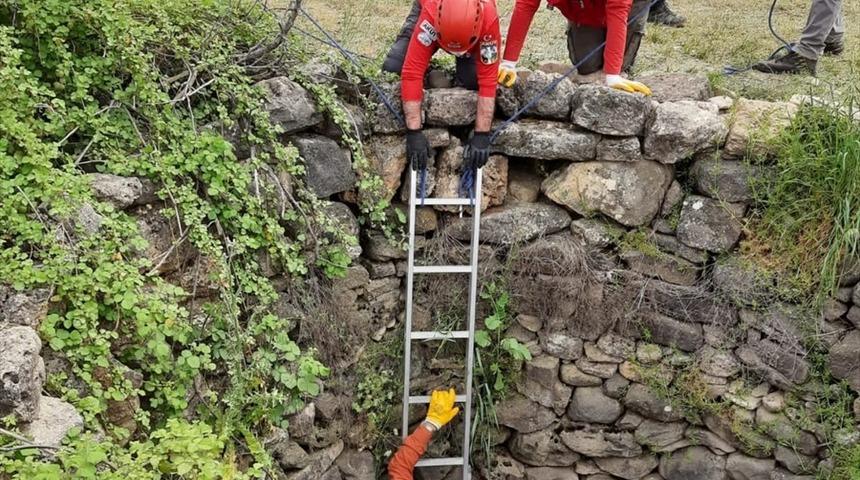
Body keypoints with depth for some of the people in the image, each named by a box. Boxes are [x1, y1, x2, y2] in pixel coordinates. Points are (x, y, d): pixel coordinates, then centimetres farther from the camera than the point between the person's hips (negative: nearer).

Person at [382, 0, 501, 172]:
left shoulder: (489, 20, -44)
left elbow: (488, 81, -39)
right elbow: (411, 74, -45)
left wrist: (482, 135, -40)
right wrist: (414, 132, -46)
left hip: (473, 33, 1)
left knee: (472, 79, -24)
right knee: (392, 67, -20)